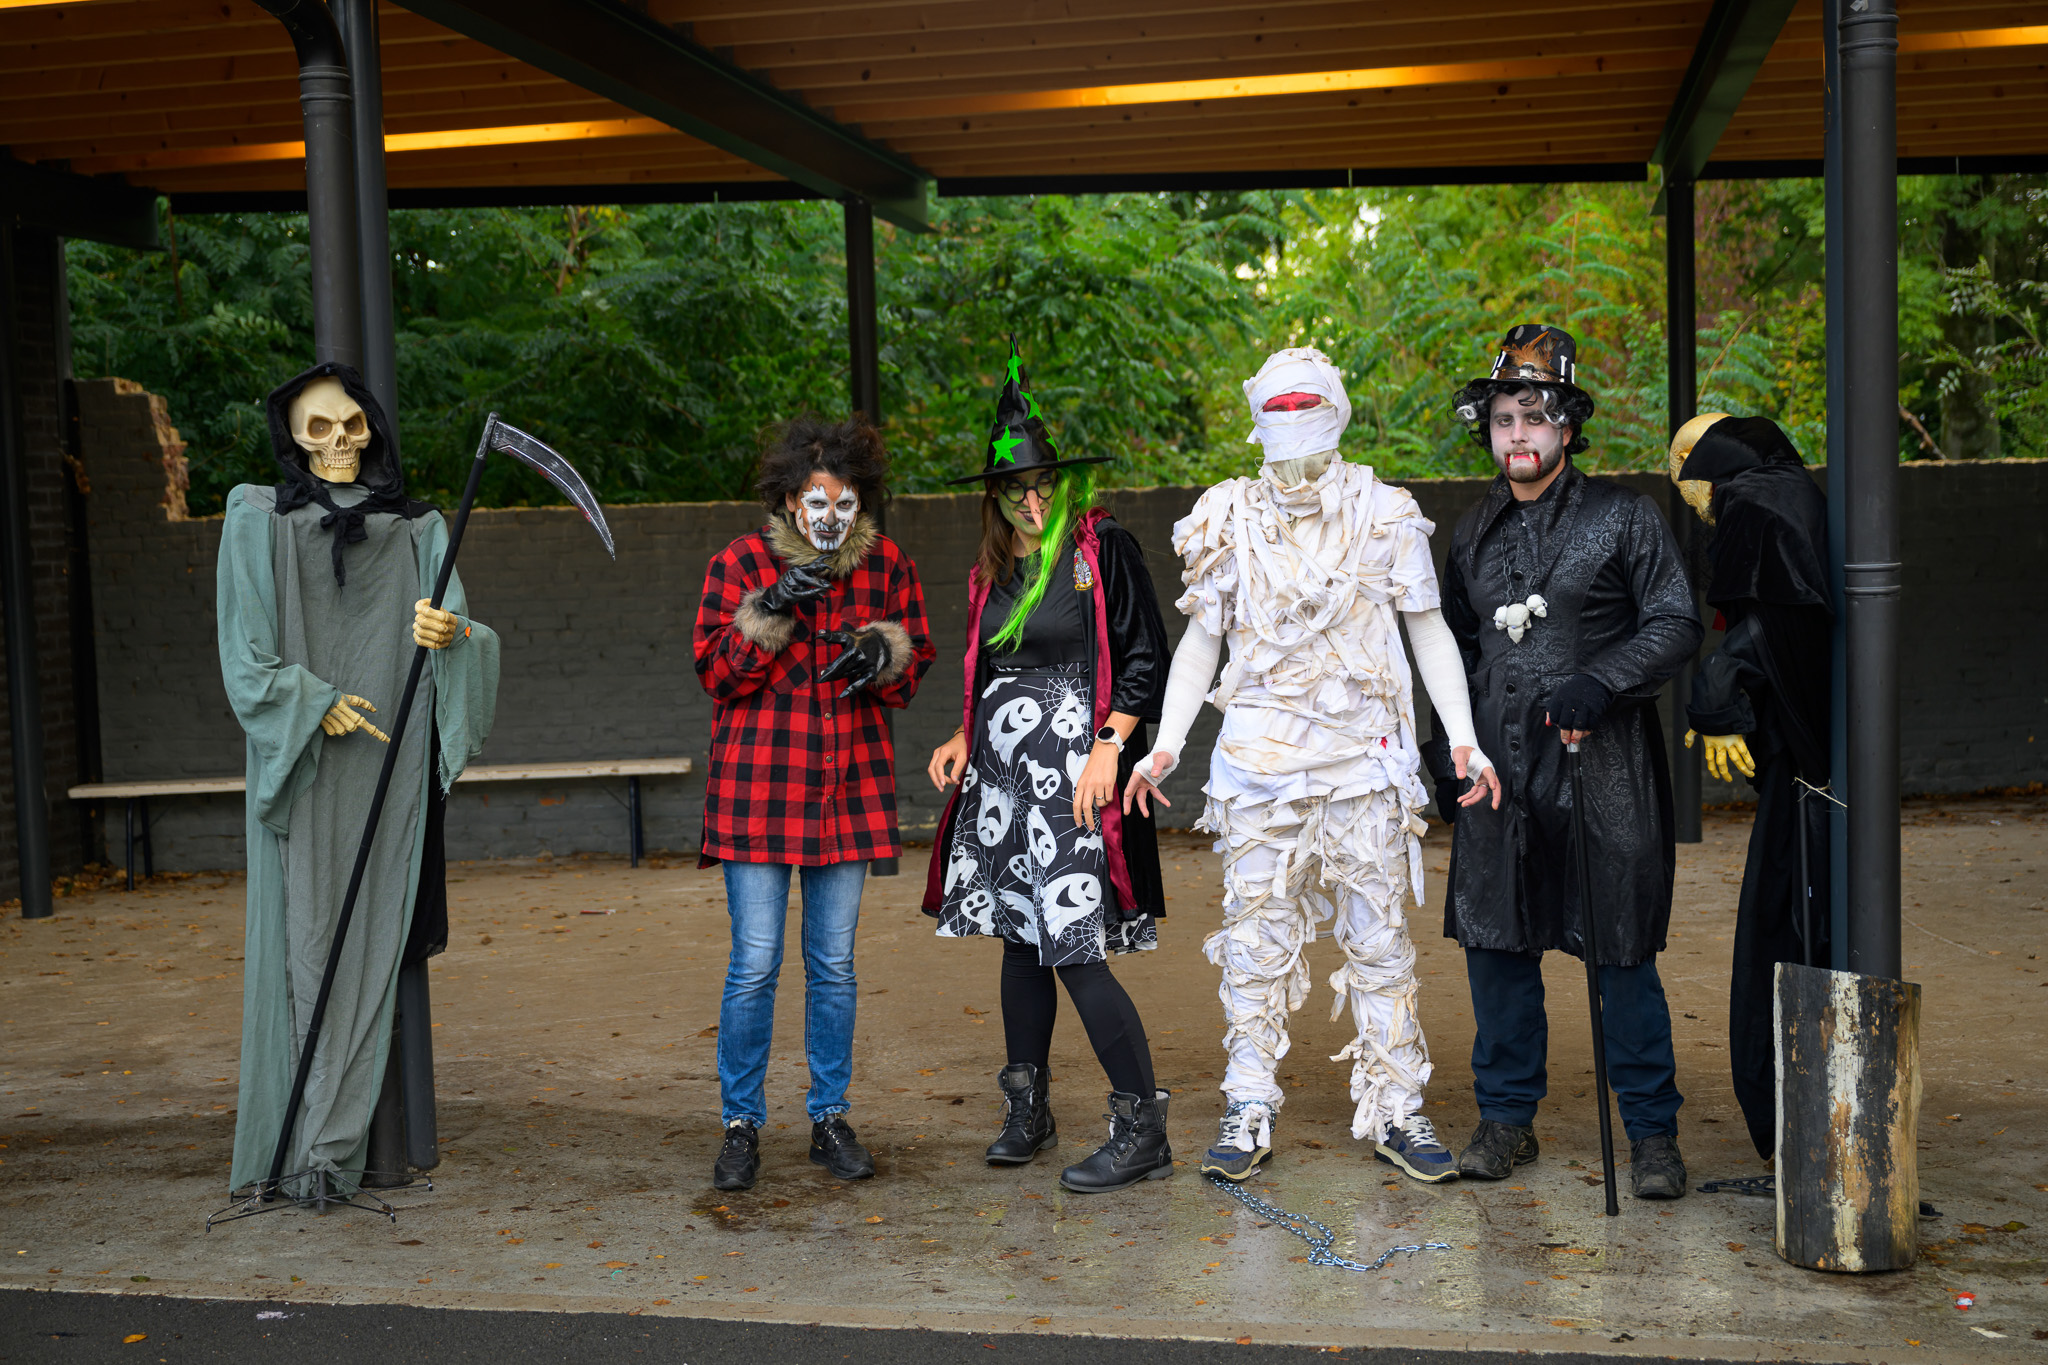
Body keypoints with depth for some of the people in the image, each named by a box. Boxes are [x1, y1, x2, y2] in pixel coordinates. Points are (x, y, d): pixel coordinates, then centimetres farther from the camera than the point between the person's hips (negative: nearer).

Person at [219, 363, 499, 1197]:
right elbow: (243, 650, 0)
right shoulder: (259, 522, 8)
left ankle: (346, 1144, 4)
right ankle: (297, 1148, -1)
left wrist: (447, 634, -20)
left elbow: (462, 634, 2)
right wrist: (315, 703, -13)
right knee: (303, 942, -5)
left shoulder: (416, 529, 13)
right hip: (302, 767, -2)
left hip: (391, 764, 2)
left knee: (378, 944, -1)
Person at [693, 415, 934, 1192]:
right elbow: (715, 672, -3)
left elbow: (914, 670, 11)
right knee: (755, 963, -3)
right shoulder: (739, 564, -1)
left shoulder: (887, 566, 6)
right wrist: (767, 615, -18)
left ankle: (830, 1119, 21)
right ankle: (741, 1126, 12)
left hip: (850, 785, 3)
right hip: (756, 786, -2)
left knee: (834, 963, 9)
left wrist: (883, 653, -11)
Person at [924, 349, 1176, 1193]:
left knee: (1075, 951, -10)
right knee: (1020, 939, 13)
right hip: (1002, 775, 7)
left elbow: (1146, 660, -7)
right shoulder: (995, 570, 14)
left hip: (1075, 778, -7)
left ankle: (1142, 1131, -1)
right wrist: (964, 737, 9)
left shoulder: (1104, 550, -4)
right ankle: (1027, 1113, 26)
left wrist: (1108, 749, -16)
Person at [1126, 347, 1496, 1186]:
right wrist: (1165, 744, 2)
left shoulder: (1384, 514, 5)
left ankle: (1394, 1111, 13)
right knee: (1255, 938, 2)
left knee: (1379, 939, 3)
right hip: (1257, 760, 1)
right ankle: (1249, 1114, 12)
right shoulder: (1229, 519, 7)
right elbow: (1200, 641, 11)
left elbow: (1428, 630, 8)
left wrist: (1465, 739, -2)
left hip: (1363, 759, 0)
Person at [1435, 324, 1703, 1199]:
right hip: (1500, 770, 4)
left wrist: (1599, 683, -16)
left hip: (1602, 770, -4)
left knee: (1622, 952, 0)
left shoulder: (1623, 519, 0)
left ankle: (1652, 1131, 13)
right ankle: (1507, 1116, 21)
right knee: (1494, 940, 6)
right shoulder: (1475, 532, 14)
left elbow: (1676, 625, -1)